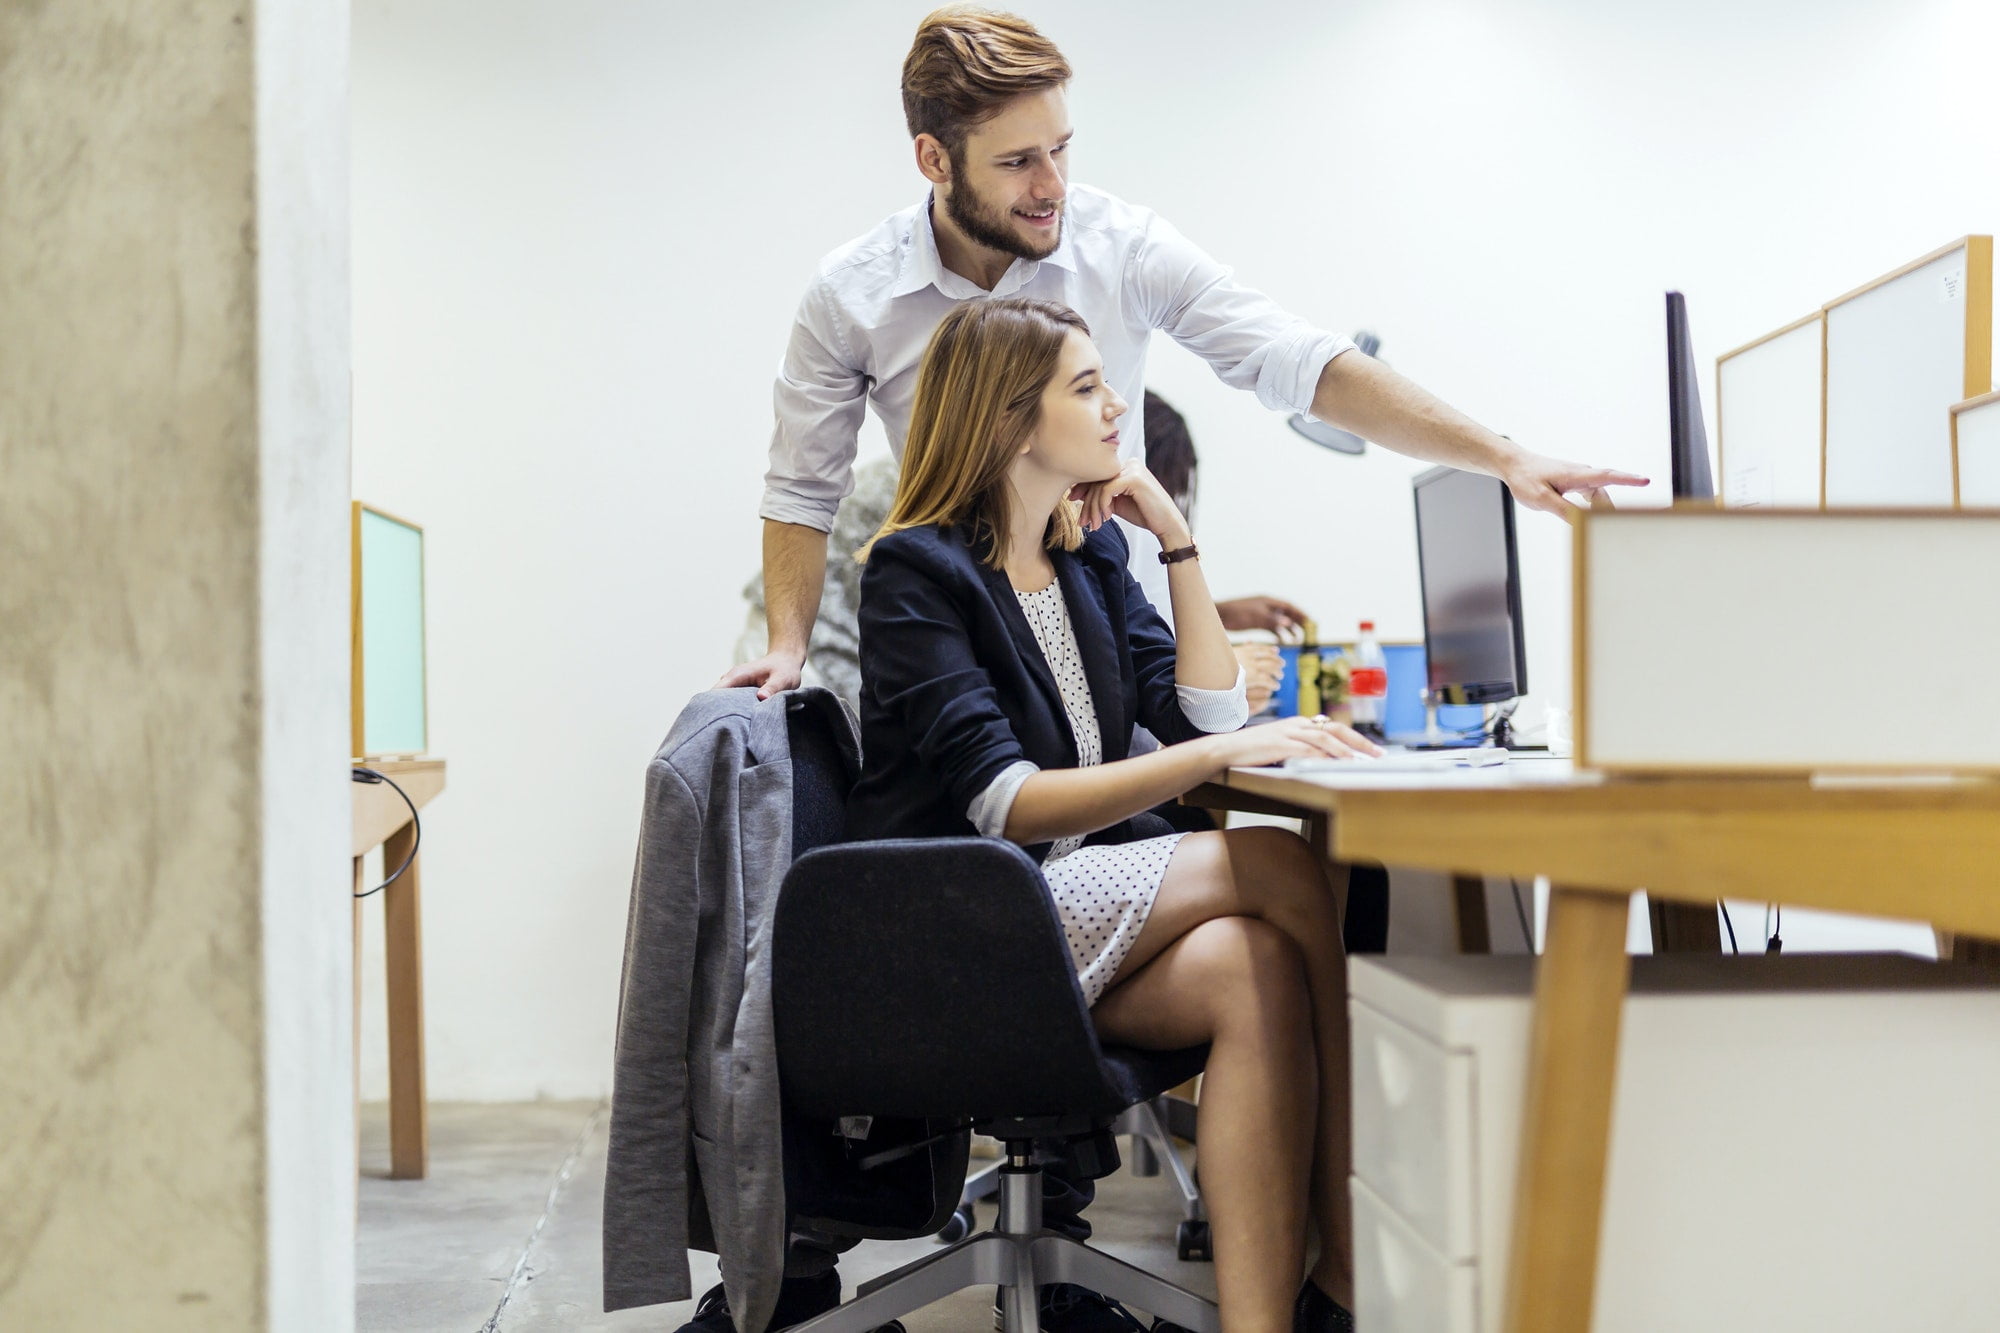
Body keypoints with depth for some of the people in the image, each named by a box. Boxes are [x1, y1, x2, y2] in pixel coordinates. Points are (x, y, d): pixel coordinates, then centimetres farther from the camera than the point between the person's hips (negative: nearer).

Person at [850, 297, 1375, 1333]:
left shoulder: (1090, 555, 14)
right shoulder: (916, 571, -8)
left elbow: (1205, 713, 8)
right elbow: (1005, 802, -20)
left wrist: (1178, 538, 3)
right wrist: (1221, 755, -29)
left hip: (1079, 900, 7)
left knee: (1256, 968, -28)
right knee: (1285, 868, -23)